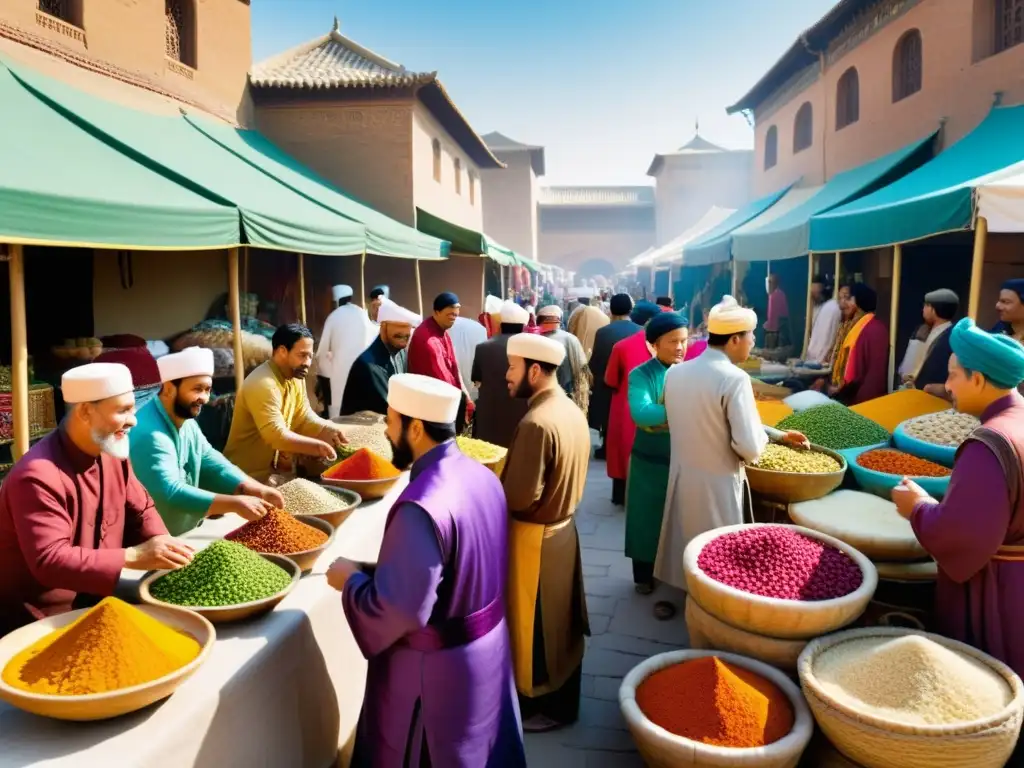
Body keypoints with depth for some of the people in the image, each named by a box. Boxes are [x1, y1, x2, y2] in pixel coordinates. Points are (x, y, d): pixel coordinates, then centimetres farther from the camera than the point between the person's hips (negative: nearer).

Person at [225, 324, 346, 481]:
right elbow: (277, 436, -31)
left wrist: (327, 430, -19)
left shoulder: (296, 375, 4)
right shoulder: (263, 385, -24)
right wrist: (318, 446, -30)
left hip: (273, 466, 8)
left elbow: (304, 418, -1)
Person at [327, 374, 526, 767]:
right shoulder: (482, 475, -4)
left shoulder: (422, 506, -30)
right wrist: (380, 570, 11)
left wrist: (351, 579, -10)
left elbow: (399, 610, -28)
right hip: (487, 645, 7)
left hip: (436, 666, -7)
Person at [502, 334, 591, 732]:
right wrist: (503, 484, 8)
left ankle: (548, 707, 27)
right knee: (559, 622, 22)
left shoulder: (536, 423, -27)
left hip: (534, 538, -9)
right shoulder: (572, 412, 1)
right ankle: (563, 698, 39)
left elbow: (521, 497, -27)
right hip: (562, 528, 9)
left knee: (535, 627, 10)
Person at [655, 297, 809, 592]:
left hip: (681, 477, 7)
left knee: (686, 550, 21)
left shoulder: (675, 373, 1)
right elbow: (750, 448, -23)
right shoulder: (735, 378, -21)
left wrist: (778, 435, 16)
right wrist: (764, 438, 3)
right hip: (717, 485, -6)